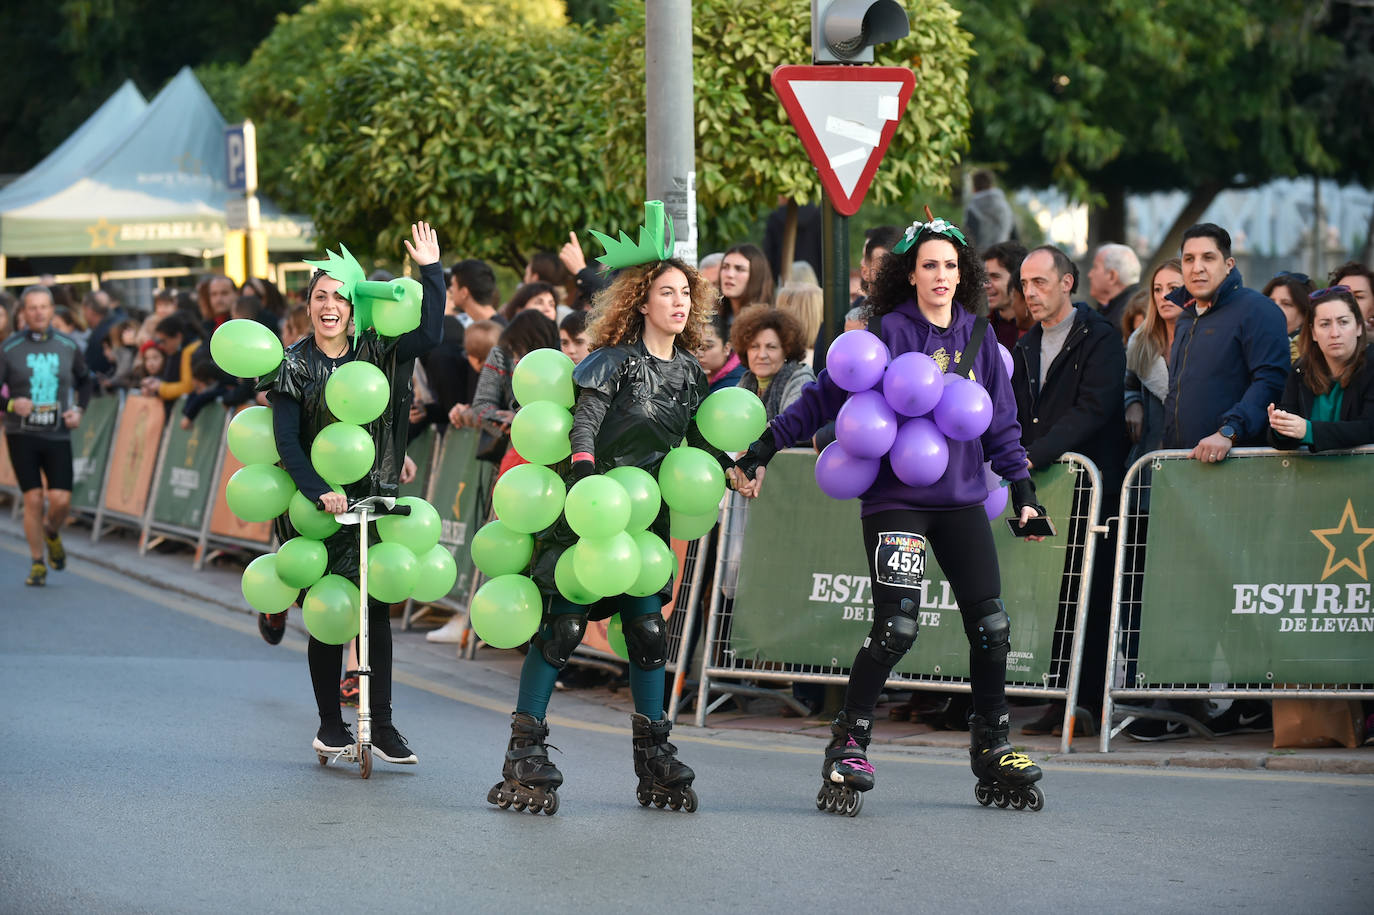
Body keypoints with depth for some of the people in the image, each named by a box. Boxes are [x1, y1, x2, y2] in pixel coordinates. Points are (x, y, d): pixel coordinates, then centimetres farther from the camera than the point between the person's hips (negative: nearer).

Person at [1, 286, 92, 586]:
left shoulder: (68, 347, 4)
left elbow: (84, 381, 20)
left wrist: (79, 409, 3)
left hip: (58, 435, 1)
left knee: (61, 499, -7)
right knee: (33, 498, -4)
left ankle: (52, 533, 28)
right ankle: (37, 564, 10)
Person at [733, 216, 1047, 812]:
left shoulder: (978, 337, 9)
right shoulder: (888, 332, -4)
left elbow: (1001, 422, 15)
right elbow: (823, 396, -1)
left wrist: (1023, 491, 8)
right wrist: (761, 450, -4)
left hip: (961, 499, 4)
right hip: (894, 499, -4)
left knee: (990, 625, -1)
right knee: (896, 628, -15)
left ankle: (993, 757, 13)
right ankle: (848, 747, 1)